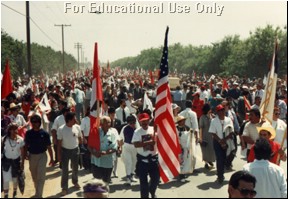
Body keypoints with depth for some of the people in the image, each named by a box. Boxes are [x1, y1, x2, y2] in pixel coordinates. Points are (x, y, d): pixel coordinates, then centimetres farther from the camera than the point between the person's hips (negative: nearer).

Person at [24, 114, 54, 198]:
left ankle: (38, 195, -4)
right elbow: (26, 145, 4)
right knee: (34, 176, 18)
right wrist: (25, 154, -3)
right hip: (32, 156, 3)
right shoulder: (28, 133, -4)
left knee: (41, 176, -8)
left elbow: (49, 147, -5)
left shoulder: (44, 134, -11)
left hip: (42, 156, -3)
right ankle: (38, 191, 40)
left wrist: (51, 158, -2)